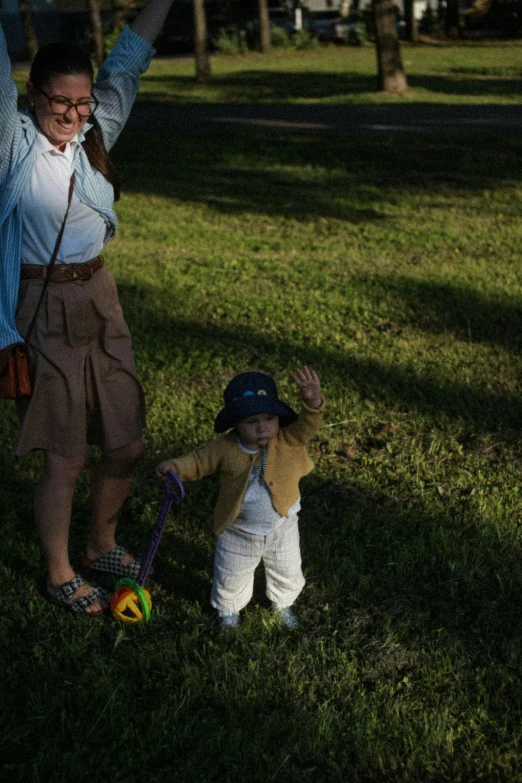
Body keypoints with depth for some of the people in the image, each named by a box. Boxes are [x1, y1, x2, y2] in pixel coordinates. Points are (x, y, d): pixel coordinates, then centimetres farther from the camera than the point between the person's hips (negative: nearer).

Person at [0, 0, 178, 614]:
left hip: (100, 299, 6)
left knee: (125, 442, 11)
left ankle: (102, 546, 36)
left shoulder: (96, 135, 4)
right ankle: (60, 576, 22)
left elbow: (128, 61, 5)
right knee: (65, 457, 1)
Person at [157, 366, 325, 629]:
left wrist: (312, 401, -55)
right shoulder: (225, 448, -19)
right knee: (231, 578, 18)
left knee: (287, 573, 23)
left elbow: (307, 423, -35)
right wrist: (176, 466, -22)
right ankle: (229, 608, 50)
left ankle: (282, 603, 55)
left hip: (281, 527, 1)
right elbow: (199, 462, -5)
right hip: (238, 532, -1)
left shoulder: (289, 441, -20)